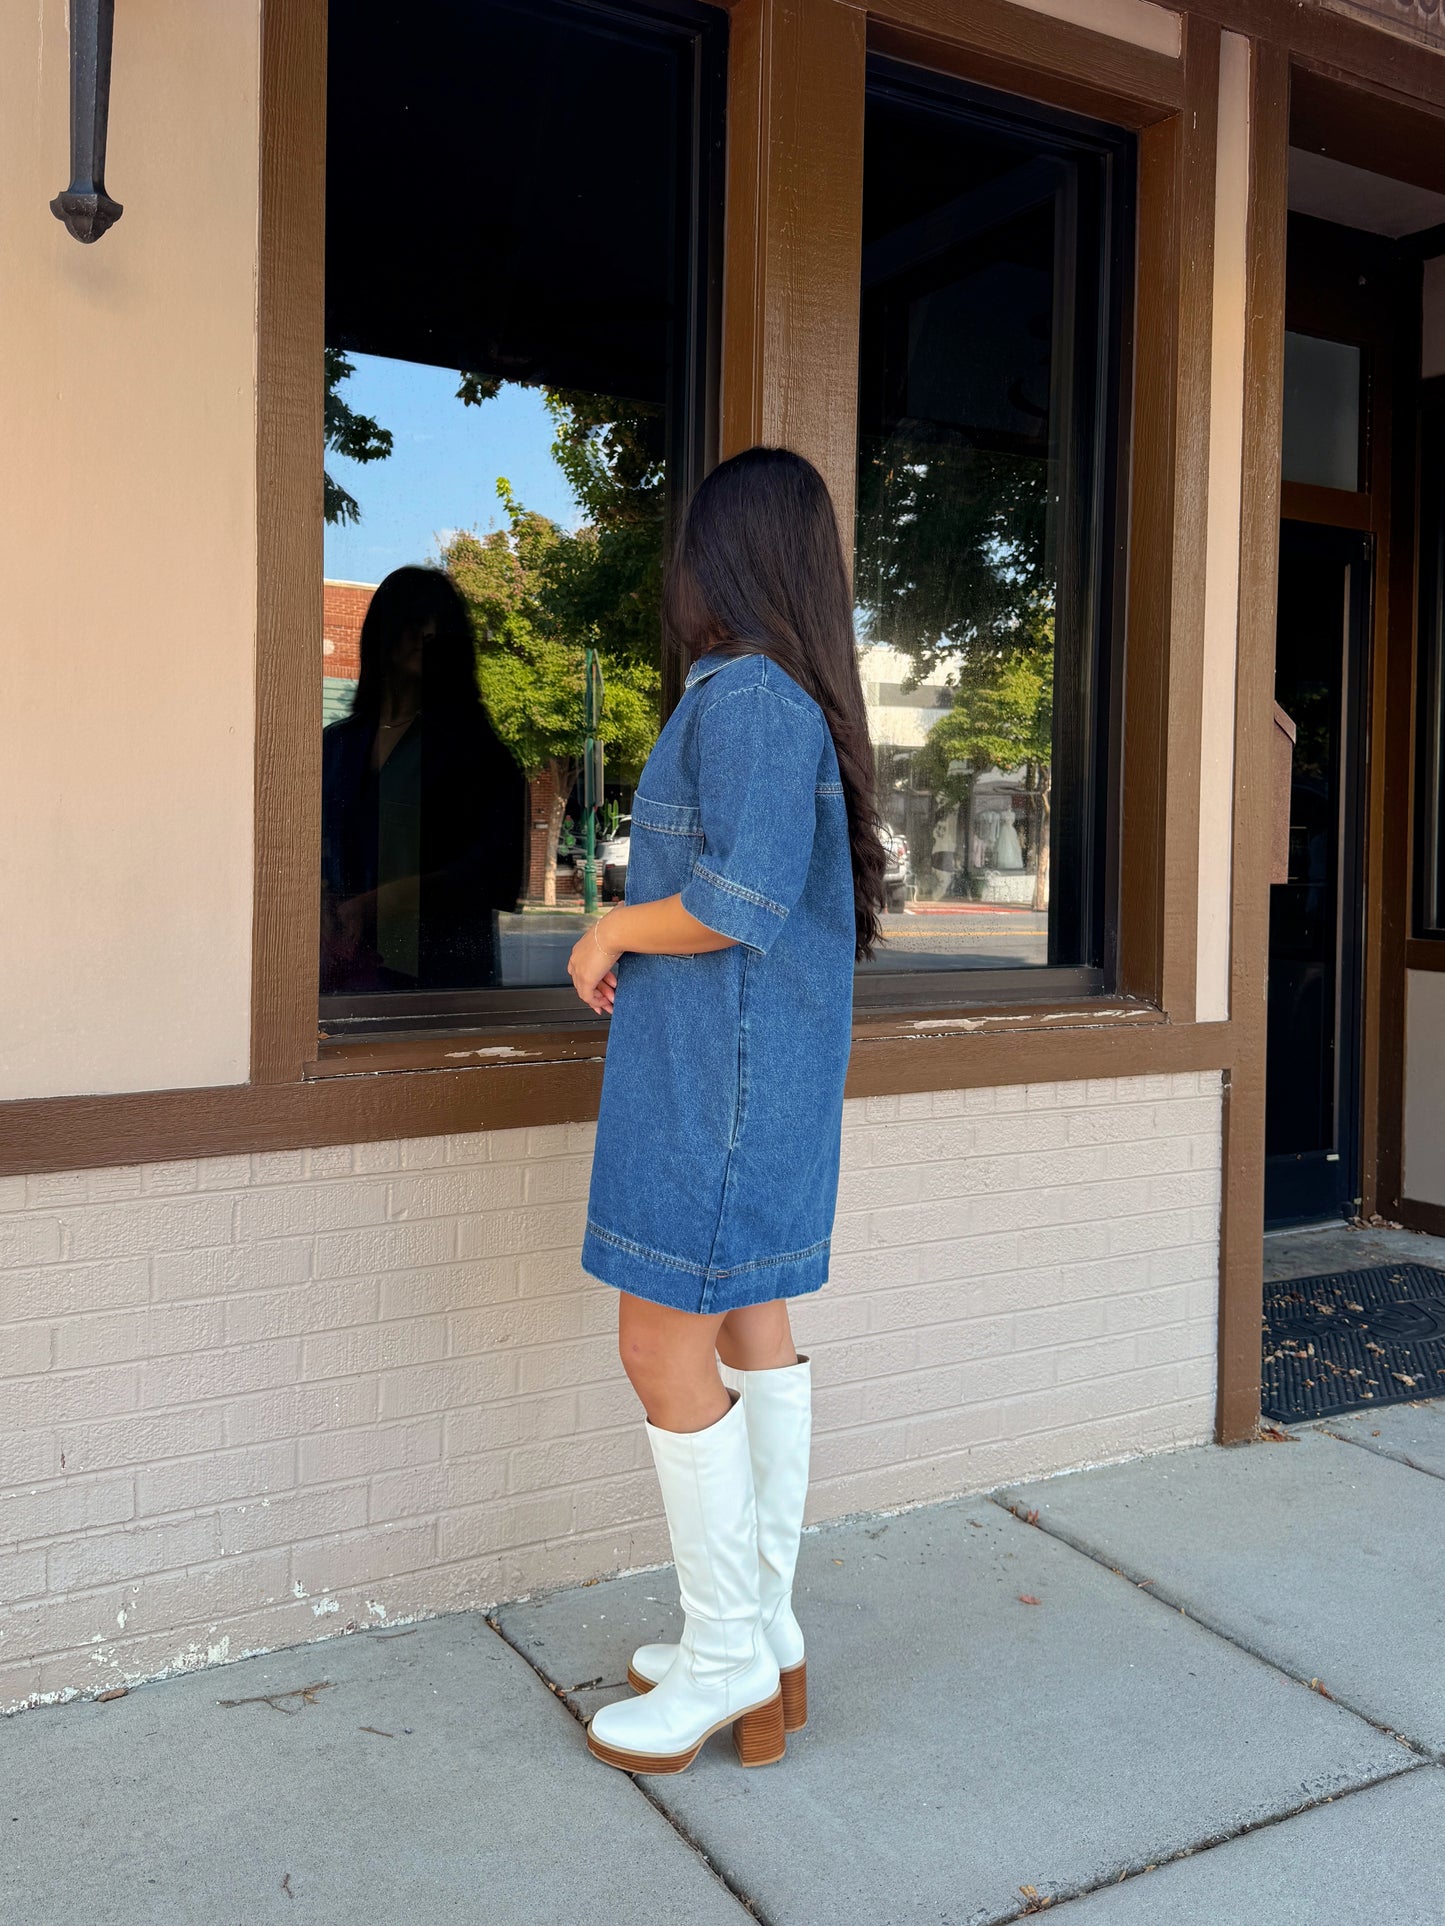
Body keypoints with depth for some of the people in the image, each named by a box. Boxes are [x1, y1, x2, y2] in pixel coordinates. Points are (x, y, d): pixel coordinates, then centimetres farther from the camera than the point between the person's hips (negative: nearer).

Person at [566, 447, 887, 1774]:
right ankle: (766, 1636, 27)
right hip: (762, 1065, 10)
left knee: (664, 1348, -2)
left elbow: (745, 900, -25)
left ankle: (727, 1657, 13)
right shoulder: (794, 699, 13)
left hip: (721, 1071, -10)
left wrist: (608, 935, -10)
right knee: (751, 1330, 14)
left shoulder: (747, 696, -17)